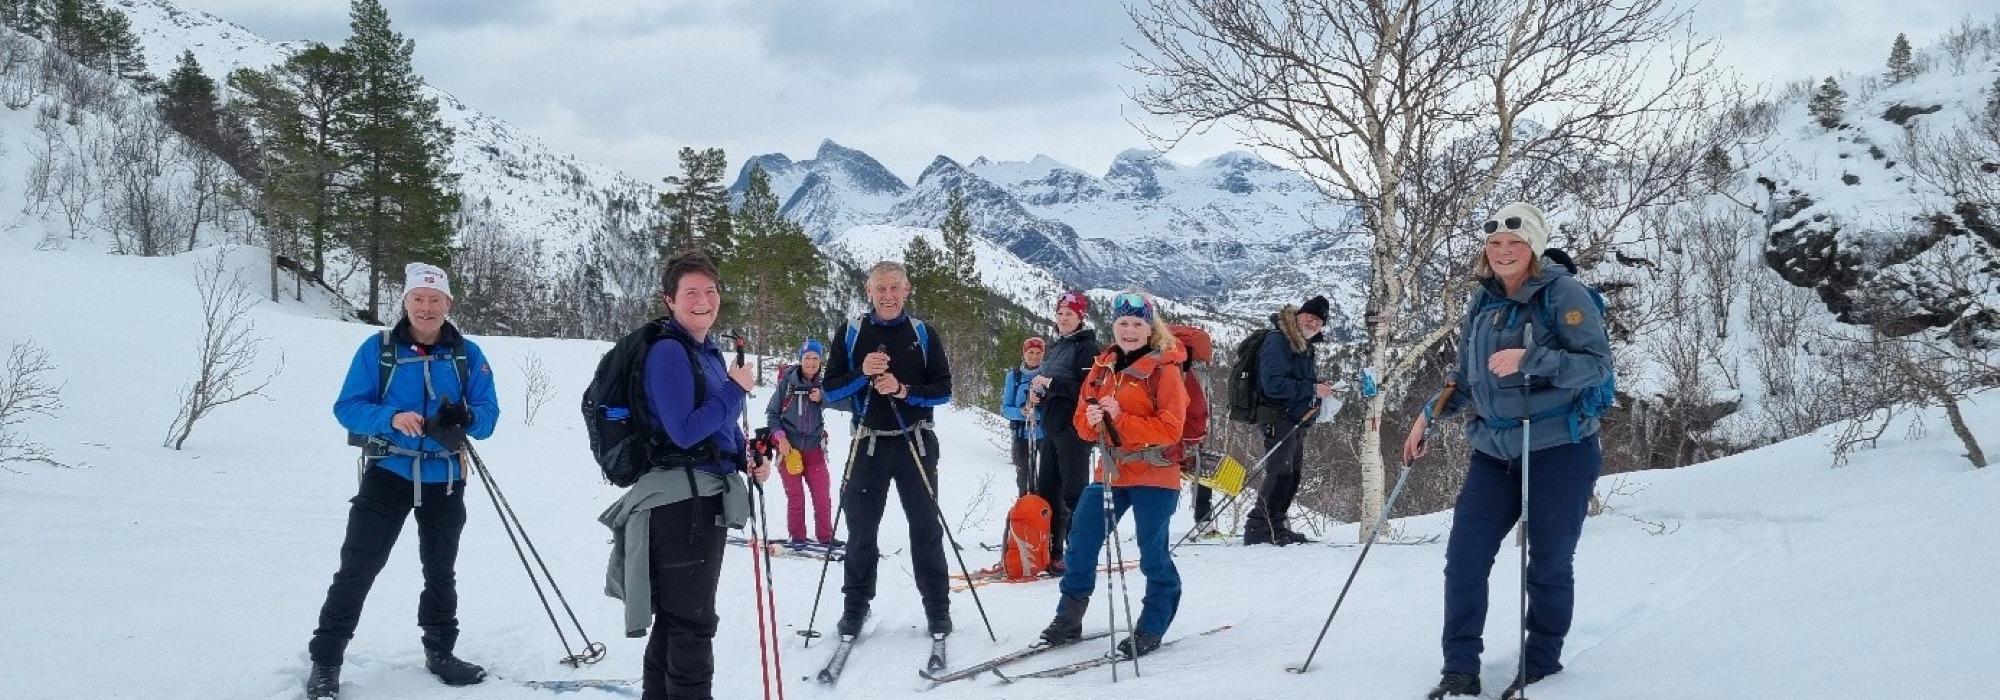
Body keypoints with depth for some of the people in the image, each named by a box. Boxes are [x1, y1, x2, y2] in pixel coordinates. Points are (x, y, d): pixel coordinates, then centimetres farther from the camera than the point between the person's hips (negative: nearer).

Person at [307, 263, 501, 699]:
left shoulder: (468, 355, 0)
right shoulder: (378, 349, -6)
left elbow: (488, 414, -1)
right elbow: (348, 407, -8)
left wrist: (466, 419, -24)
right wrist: (391, 418, -26)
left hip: (445, 479, 3)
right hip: (388, 472, -3)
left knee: (441, 570, 17)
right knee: (357, 568, -7)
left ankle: (439, 652, 33)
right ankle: (325, 661, 0)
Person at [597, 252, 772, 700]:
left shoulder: (707, 350, 13)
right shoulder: (668, 351, -16)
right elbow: (684, 431, -23)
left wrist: (747, 458, 7)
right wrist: (737, 390, -15)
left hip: (706, 497, 9)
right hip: (680, 498, -9)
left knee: (677, 615, 20)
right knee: (694, 620, -3)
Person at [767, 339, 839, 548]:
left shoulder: (823, 384, 1)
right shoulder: (787, 382, -4)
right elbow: (772, 413, 2)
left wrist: (822, 397, -24)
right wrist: (780, 436, -9)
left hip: (814, 447, 2)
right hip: (789, 446, -2)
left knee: (822, 495, 1)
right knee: (795, 496, 3)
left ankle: (825, 536, 13)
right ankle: (797, 537, 15)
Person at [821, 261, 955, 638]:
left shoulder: (924, 334, 2)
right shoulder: (850, 333, 2)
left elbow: (943, 391, -2)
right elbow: (831, 390, 0)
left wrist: (904, 389, -18)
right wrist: (862, 374, -18)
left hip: (915, 444, 0)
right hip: (869, 444, 1)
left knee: (926, 527, 4)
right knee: (861, 528, 6)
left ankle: (937, 607, 12)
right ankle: (855, 606, 17)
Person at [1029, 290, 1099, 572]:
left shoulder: (1087, 347, -8)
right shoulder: (1055, 347, 18)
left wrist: (1050, 383, -20)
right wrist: (1038, 395, 6)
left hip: (1074, 429, -9)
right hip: (1052, 427, 9)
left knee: (1073, 493, -6)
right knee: (1046, 489, 10)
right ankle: (1050, 552, 16)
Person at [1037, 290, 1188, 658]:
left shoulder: (1165, 368, -8)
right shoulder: (1102, 367, 9)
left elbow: (1170, 429, -16)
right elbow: (1082, 421, 11)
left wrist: (1120, 418, -23)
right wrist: (1091, 420, -14)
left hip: (1154, 474, -6)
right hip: (1110, 472, 6)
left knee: (1153, 552, -1)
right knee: (1081, 542, 3)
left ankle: (1152, 629, 13)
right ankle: (1069, 620, 15)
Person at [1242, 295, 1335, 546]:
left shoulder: (1308, 347, 18)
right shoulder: (1277, 341, -13)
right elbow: (1273, 384, -23)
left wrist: (1321, 390, 7)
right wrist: (1312, 390, -23)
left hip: (1298, 421, 10)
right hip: (1278, 418, -10)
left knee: (1293, 475, 12)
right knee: (1280, 473, -16)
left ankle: (1277, 526, 21)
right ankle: (1258, 529, -14)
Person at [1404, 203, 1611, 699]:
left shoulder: (1562, 294, -10)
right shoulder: (1483, 302, 9)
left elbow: (1598, 365, -18)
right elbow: (1464, 376, 20)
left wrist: (1528, 359, -28)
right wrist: (1430, 416, 10)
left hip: (1559, 451, -5)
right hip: (1494, 453, 5)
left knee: (1548, 564, 4)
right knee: (1464, 557, -3)